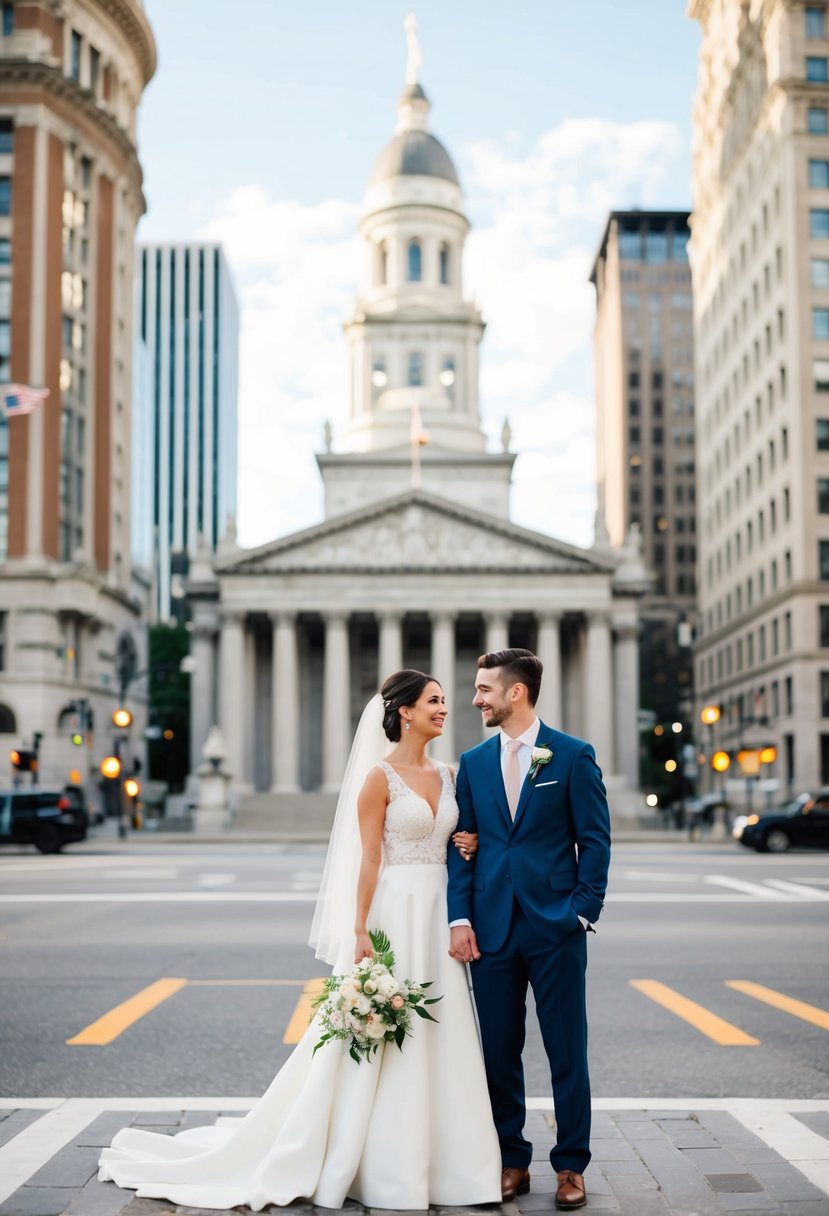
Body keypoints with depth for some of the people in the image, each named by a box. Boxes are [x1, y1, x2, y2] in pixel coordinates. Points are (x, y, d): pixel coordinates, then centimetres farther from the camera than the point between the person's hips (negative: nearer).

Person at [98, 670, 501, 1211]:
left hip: (440, 916, 7)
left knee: (437, 1038, 9)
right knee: (380, 1039, 0)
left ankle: (432, 1156, 19)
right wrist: (360, 933, -14)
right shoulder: (380, 776, -8)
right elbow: (368, 859, -11)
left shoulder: (447, 774, 11)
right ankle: (382, 1165, 12)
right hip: (394, 915, -6)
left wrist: (470, 848, -1)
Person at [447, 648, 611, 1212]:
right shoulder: (473, 762, 9)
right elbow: (462, 844, 7)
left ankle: (572, 1165, 16)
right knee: (498, 1052, 8)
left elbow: (595, 840, -1)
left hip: (556, 926, -3)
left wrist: (582, 912, -8)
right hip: (492, 927, 3)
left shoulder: (574, 756, -1)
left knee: (567, 1050, 4)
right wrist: (460, 917, -2)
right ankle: (512, 1161, 21)